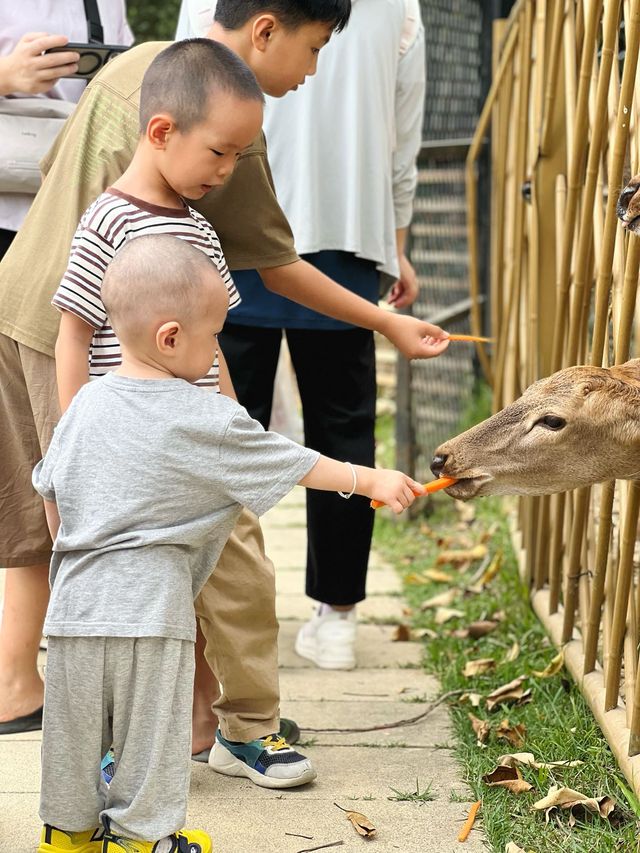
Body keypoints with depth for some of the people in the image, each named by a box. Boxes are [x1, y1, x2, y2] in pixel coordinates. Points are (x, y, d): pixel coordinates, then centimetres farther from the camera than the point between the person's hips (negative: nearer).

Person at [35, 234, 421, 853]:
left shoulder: (87, 403, 4)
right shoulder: (204, 422, -11)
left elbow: (50, 493, 13)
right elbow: (296, 466, -1)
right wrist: (370, 481, 12)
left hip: (75, 600, 5)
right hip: (149, 609, -5)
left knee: (75, 733, 18)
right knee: (148, 739, 9)